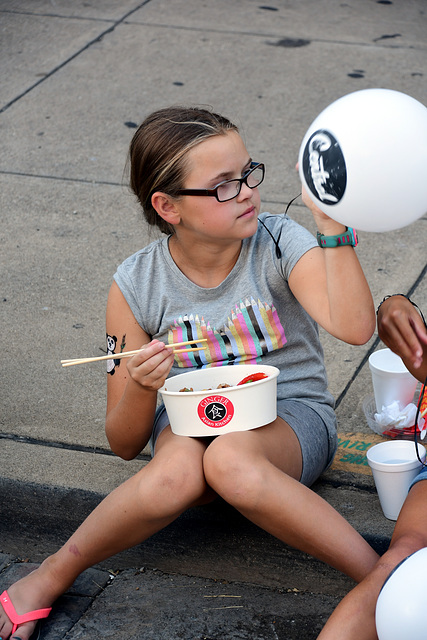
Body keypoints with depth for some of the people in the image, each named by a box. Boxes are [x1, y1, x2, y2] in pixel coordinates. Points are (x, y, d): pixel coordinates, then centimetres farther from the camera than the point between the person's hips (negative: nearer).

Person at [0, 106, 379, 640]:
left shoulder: (279, 244, -11)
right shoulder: (136, 285, -9)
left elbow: (354, 327, -30)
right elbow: (123, 444, -6)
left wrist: (334, 230, -37)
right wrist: (142, 388, -28)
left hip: (290, 416, -1)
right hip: (189, 420, 1)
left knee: (231, 459, -39)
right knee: (177, 472, -37)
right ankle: (48, 579, -15)